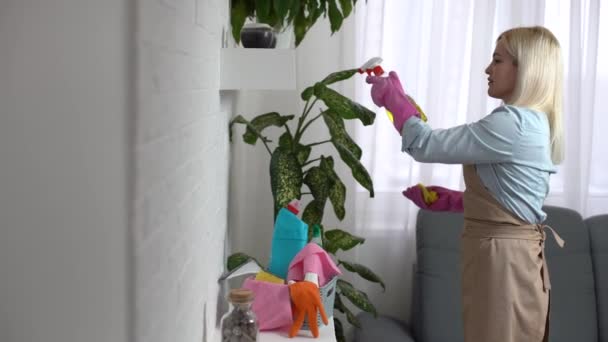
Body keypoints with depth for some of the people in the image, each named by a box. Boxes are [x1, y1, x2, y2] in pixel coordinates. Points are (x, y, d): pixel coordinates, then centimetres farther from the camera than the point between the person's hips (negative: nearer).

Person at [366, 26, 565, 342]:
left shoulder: (512, 123, -20)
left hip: (502, 259, -10)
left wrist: (393, 98, -3)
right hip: (511, 256, 10)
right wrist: (449, 200, 14)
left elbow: (425, 146, -16)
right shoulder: (534, 123, 12)